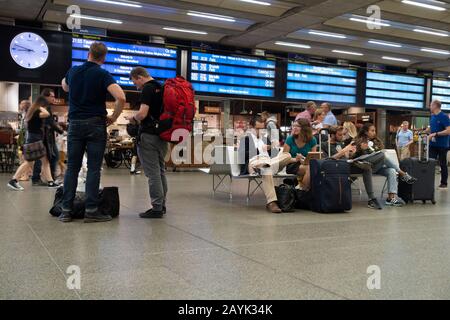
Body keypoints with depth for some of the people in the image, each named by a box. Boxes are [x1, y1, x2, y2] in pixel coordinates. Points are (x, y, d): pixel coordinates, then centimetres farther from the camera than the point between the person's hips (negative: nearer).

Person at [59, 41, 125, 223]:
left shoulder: (73, 71, 8)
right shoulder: (103, 75, -6)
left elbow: (64, 87, 31)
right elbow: (121, 97, -19)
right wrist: (113, 118, -6)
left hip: (75, 123, 4)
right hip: (95, 124, -4)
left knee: (72, 167, 7)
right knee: (94, 168, -1)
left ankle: (66, 210, 5)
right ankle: (91, 210, -1)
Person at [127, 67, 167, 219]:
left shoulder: (147, 88, -11)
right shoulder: (162, 88, 15)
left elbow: (143, 113, -22)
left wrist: (133, 118, -1)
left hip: (149, 136, -9)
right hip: (162, 135, 9)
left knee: (153, 173, -5)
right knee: (161, 171, 13)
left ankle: (156, 208, -2)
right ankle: (162, 205, 20)